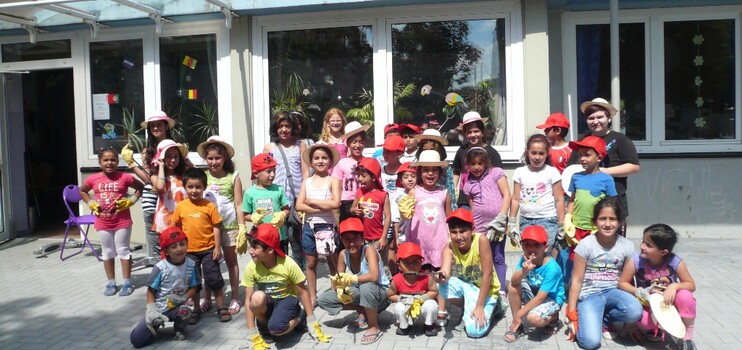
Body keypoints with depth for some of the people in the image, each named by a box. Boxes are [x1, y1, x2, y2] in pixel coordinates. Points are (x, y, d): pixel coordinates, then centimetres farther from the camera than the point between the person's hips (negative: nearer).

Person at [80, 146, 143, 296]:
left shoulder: (124, 177, -10)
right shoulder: (93, 179, -3)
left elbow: (140, 187, 5)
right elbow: (81, 191, 17)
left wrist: (131, 200, -8)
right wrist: (91, 203, 3)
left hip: (122, 222, -3)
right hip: (103, 223, 3)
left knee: (124, 251, 4)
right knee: (107, 253, 12)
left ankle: (126, 283, 12)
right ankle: (111, 283, 23)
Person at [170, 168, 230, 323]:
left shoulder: (209, 205, -7)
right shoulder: (180, 206, -2)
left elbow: (216, 227, -4)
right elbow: (175, 227, 7)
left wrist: (217, 247, -7)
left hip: (209, 249, -2)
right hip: (189, 251, 2)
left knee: (214, 280, 4)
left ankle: (221, 308, 16)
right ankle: (197, 309, 27)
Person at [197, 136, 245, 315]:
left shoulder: (233, 177, -2)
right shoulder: (203, 176, 4)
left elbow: (238, 204, -3)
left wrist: (242, 227, -7)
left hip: (229, 225, -2)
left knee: (231, 261, 9)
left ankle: (235, 299, 18)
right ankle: (207, 299, 21)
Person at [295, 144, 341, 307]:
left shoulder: (333, 180, -3)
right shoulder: (307, 181, 7)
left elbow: (335, 203, -18)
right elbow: (299, 205, -3)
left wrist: (311, 201, -10)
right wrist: (322, 207, -15)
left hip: (327, 226, -4)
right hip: (309, 226, 4)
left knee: (333, 261, 5)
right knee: (311, 262, 11)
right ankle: (312, 296, 22)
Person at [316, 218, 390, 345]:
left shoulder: (369, 250, -24)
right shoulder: (343, 254, -8)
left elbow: (374, 276, -39)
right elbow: (339, 281, -6)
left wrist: (350, 279, -45)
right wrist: (340, 289, -28)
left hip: (380, 294, -6)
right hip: (359, 293, 6)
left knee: (366, 287, -41)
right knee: (323, 300, -5)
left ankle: (374, 328, -18)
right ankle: (363, 312, 1)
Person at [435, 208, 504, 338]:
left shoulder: (481, 240, -27)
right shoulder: (449, 247, -17)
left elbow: (487, 275, -25)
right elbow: (445, 272, -31)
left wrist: (479, 307, -24)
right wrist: (442, 277, -55)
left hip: (485, 289, -4)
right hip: (465, 286, 4)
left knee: (475, 330, -23)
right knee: (443, 283, -27)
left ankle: (493, 307, 8)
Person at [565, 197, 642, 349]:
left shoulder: (627, 246, -2)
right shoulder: (586, 244, -11)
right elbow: (577, 281, -7)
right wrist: (571, 313, -8)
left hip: (612, 292, 3)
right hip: (589, 294, -3)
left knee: (635, 312, -31)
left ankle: (604, 319, 1)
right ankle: (580, 319, 11)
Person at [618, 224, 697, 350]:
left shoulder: (675, 262, -19)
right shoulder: (635, 261, -21)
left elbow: (691, 285, -11)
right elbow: (622, 283, -11)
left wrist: (674, 286, -32)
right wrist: (640, 292, -30)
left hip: (669, 304, 1)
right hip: (647, 305, -1)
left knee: (685, 295, -32)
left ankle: (687, 337, -9)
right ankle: (647, 328, 6)